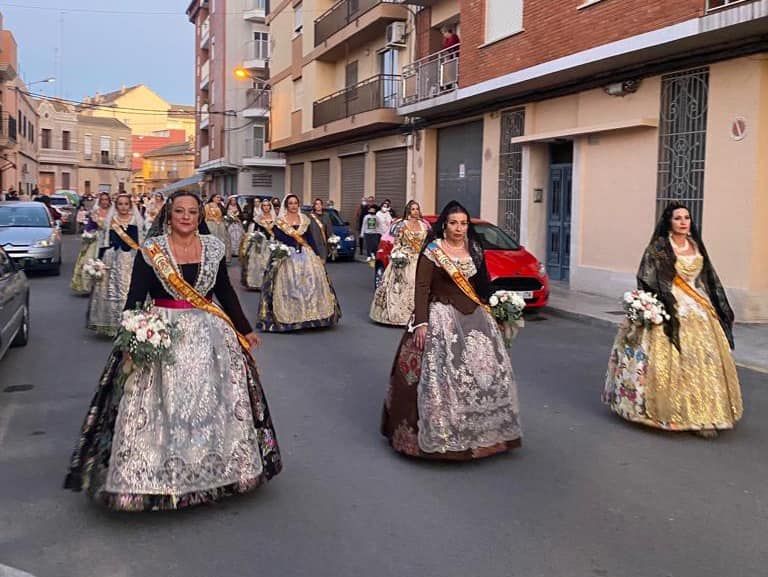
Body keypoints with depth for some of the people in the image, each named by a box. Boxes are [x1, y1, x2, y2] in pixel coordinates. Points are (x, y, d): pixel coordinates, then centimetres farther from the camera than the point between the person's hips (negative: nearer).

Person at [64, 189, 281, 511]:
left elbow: (226, 294, 12)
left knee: (213, 405, 9)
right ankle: (156, 476, 13)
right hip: (162, 336, -3)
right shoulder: (151, 250, -5)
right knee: (160, 408, 0)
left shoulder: (213, 248, 4)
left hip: (208, 336, 3)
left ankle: (213, 467, 26)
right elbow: (135, 298, -7)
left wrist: (245, 330, 15)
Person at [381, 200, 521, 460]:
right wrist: (420, 322, -20)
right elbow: (422, 288, -12)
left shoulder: (475, 249, 9)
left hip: (473, 316, 6)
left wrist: (486, 311, 13)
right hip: (441, 316, -6)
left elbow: (481, 284, 16)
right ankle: (441, 433, 4)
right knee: (441, 373, -9)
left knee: (485, 369, 8)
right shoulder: (432, 251, -7)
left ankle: (480, 430, 24)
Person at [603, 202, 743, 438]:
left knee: (705, 358, 2)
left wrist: (720, 308, 16)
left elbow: (709, 279, 19)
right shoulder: (659, 248, -5)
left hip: (699, 310, 6)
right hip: (672, 310, -6)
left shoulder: (696, 246, 13)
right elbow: (647, 281, -9)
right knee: (675, 360, -7)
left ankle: (702, 413, 10)